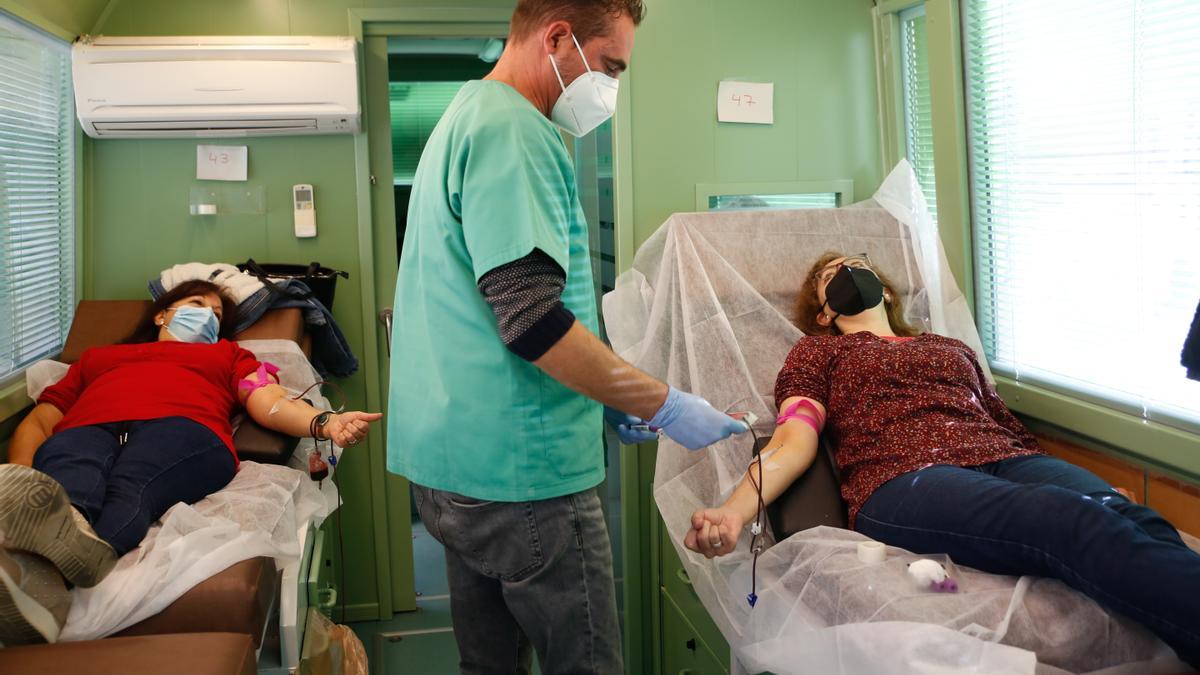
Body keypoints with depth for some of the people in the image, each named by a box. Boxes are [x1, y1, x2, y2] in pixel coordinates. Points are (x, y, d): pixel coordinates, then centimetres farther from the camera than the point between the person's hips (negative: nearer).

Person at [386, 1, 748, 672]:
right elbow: (532, 321, -23)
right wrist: (664, 406, -14)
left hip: (449, 465, 10)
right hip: (523, 471, -10)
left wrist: (608, 400, 18)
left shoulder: (464, 118, 18)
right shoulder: (514, 132, -15)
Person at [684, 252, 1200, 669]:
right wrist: (734, 511, -11)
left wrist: (1089, 486, 8)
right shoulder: (817, 351, 25)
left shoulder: (953, 348, 36)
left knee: (1135, 521, -30)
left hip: (1009, 462, 5)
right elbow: (794, 440, 9)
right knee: (1077, 524, -34)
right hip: (902, 479, -4)